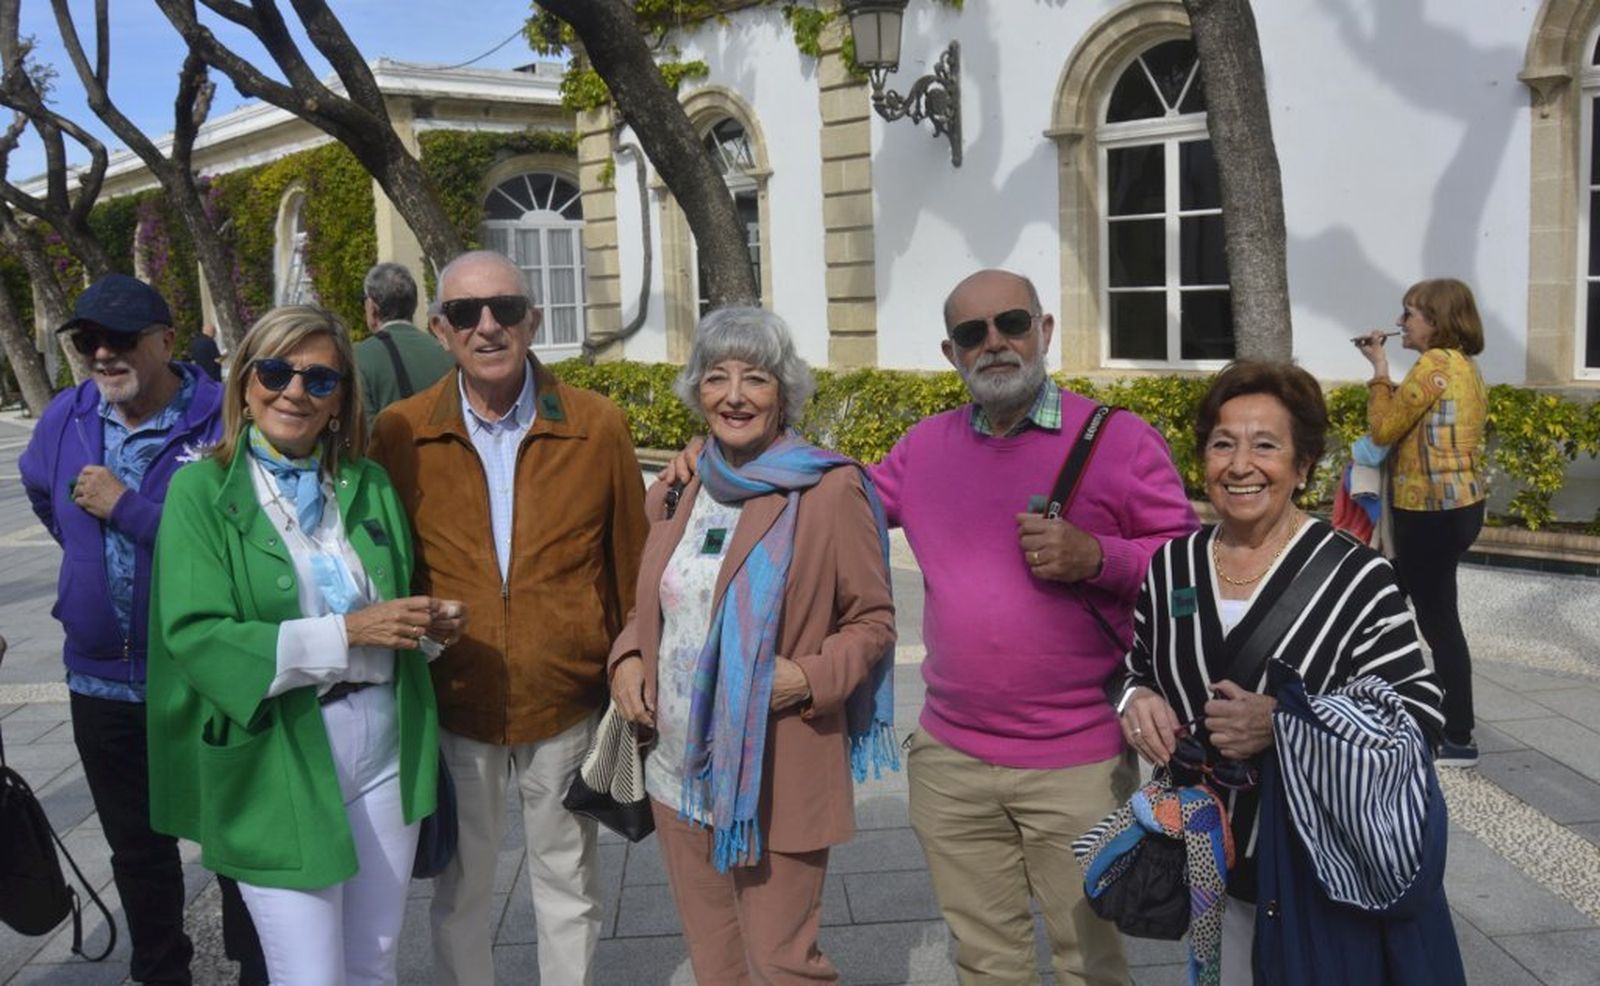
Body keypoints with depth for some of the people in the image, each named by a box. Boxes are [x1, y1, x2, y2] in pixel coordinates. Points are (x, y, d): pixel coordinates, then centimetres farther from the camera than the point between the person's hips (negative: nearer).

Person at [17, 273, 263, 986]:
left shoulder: (221, 421, -17)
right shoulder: (68, 417, 2)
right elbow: (42, 491, 24)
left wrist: (127, 509, -25)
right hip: (101, 679, 6)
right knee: (136, 848, 21)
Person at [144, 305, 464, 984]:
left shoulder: (369, 485, 7)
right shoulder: (203, 490, -5)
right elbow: (192, 635, -15)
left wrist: (431, 623, -6)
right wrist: (344, 633, -19)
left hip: (385, 748, 4)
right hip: (277, 762, -4)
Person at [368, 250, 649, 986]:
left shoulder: (596, 426, -8)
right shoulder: (399, 434, -6)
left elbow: (630, 565, -2)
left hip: (568, 704, 0)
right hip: (453, 707, 1)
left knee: (567, 882, 18)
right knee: (461, 888, 19)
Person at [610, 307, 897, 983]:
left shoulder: (830, 489, -10)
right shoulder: (675, 493, 6)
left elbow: (873, 619, -5)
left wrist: (813, 677, -21)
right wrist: (628, 657, -1)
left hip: (775, 783, -5)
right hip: (678, 775, 6)